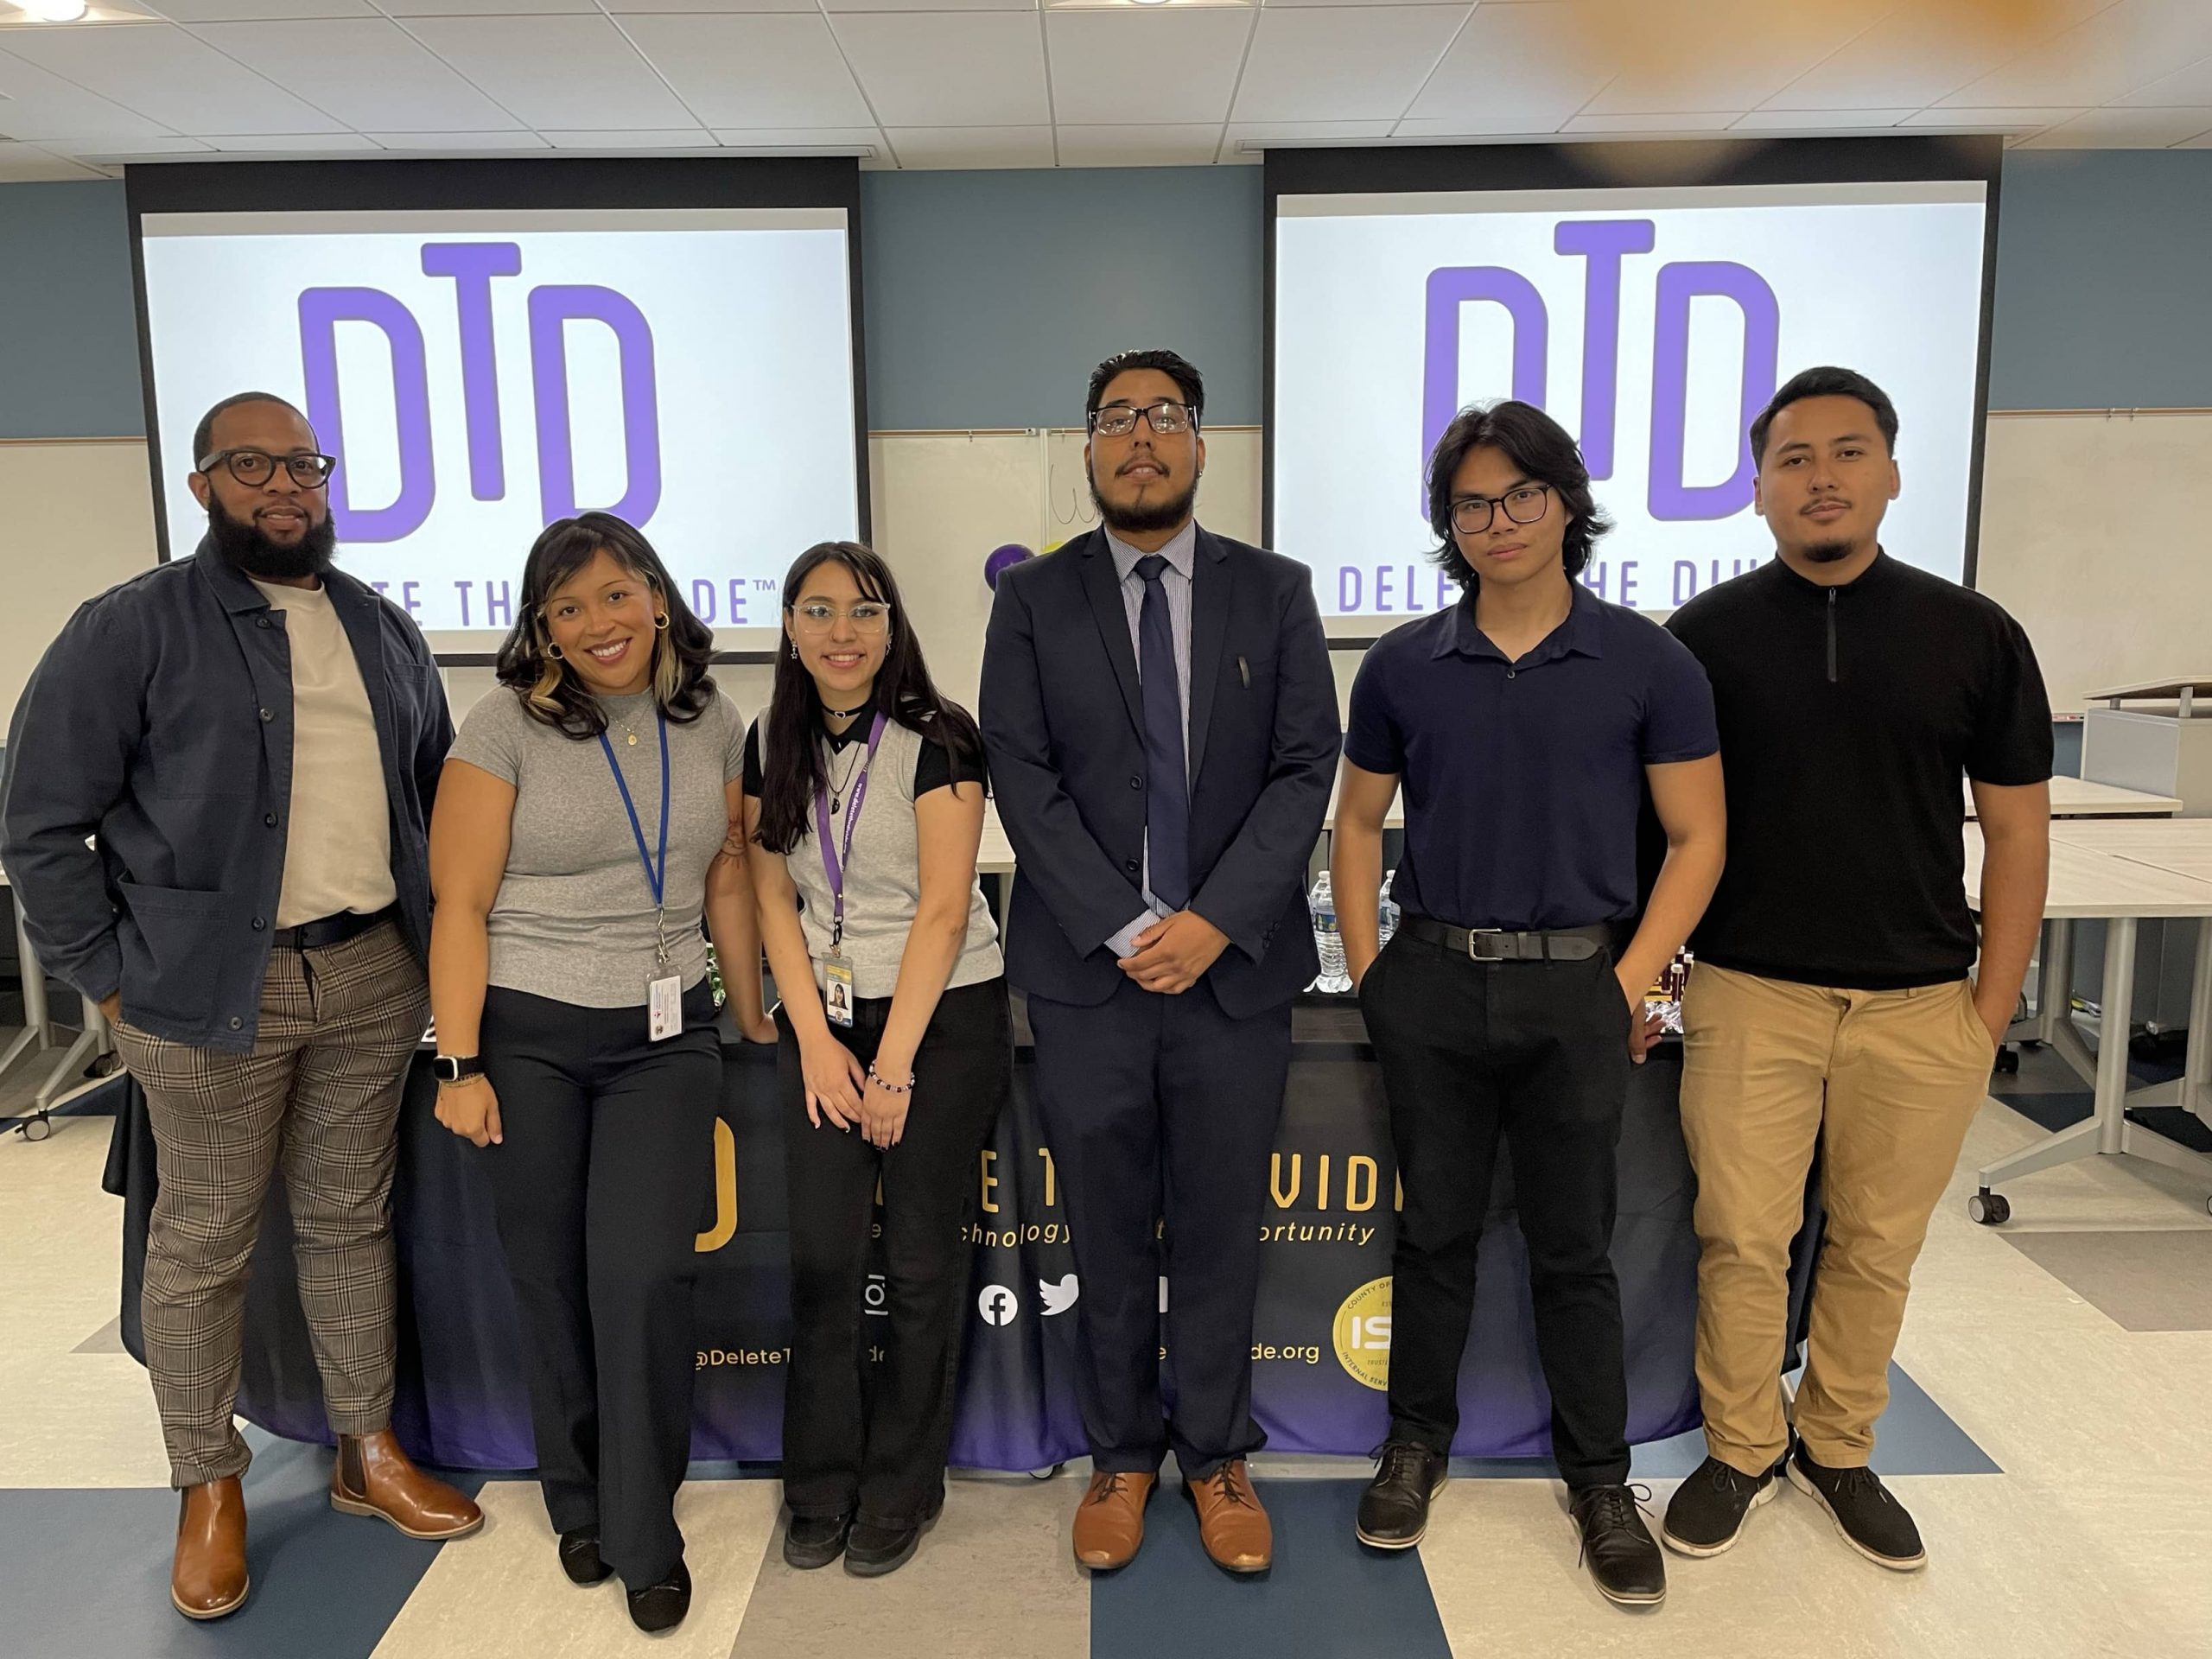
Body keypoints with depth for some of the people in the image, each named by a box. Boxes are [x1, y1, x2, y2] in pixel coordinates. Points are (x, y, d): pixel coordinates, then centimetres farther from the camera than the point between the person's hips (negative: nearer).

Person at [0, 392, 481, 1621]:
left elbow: (436, 794, 18)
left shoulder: (385, 631, 11)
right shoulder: (134, 629, -4)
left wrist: (433, 932, 11)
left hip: (373, 976, 4)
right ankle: (209, 1488, 25)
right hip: (215, 989, -4)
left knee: (351, 1220, 14)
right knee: (205, 1242, 8)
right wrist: (111, 976, -6)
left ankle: (370, 1452, 28)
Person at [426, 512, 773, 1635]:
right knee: (551, 1280, 9)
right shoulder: (507, 724, -7)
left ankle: (644, 1537, 12)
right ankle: (580, 1506, 31)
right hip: (527, 1036, -1)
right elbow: (460, 904, -8)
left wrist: (752, 1018, 13)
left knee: (644, 1273, -7)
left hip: (665, 1036, 2)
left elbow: (727, 882, 10)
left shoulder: (711, 726, 3)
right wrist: (459, 1064, -11)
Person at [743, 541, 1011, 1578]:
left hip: (944, 1016, -4)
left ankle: (901, 1492, 22)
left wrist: (892, 1066, -14)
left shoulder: (937, 739, -11)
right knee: (822, 1256, 4)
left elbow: (942, 911, -14)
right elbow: (774, 896, 4)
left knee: (920, 1261, 4)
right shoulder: (774, 743, 4)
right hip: (822, 1016, 4)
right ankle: (821, 1487, 22)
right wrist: (817, 1042, -5)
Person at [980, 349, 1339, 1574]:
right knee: (1108, 1235, 10)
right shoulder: (1033, 600, 4)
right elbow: (1023, 779, -4)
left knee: (1222, 1231, 10)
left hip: (1237, 966, 1)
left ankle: (1217, 1457, 29)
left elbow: (1306, 769, -1)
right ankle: (1122, 1457, 29)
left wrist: (1214, 920, -12)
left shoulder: (1273, 592, 6)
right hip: (1086, 968, 0)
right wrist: (1124, 928, -12)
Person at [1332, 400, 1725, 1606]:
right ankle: (1417, 1442, 32)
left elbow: (1697, 838, 1)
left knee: (1574, 1248, 10)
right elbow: (1357, 825, 11)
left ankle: (1599, 1480, 27)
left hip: (1576, 991, -1)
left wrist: (1631, 985, -7)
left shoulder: (1648, 665, -2)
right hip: (1432, 985, 2)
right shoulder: (1402, 668, 3)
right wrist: (1366, 973, 2)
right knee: (1434, 1231, 14)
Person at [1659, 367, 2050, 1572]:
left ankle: (1837, 1451, 33)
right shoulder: (1704, 634, -1)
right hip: (1747, 996, -1)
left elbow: (2015, 829, 4)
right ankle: (1740, 1451, 25)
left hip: (1921, 1006, 1)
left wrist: (1992, 1008, 0)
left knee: (1878, 1246, 12)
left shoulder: (1974, 635, 1)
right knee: (1741, 1240, 3)